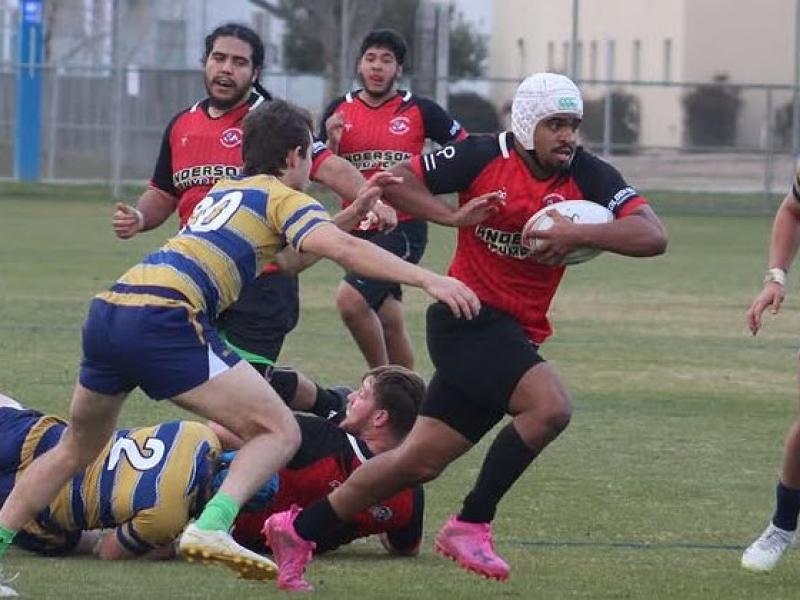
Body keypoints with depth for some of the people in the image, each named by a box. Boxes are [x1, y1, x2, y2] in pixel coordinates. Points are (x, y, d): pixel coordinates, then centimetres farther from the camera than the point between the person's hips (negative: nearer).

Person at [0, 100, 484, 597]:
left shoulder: (223, 192, 30)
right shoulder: (282, 197, 8)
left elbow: (287, 251, 44)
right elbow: (342, 248, -10)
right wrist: (428, 279, -16)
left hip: (107, 313, 8)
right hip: (163, 319, -8)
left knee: (77, 450, 26)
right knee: (280, 432, -4)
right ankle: (212, 527, -25)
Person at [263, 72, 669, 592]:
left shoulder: (589, 176, -2)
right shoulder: (484, 157, -9)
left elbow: (653, 236, -13)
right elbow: (396, 181, -3)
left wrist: (579, 233, -25)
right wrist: (458, 218, -17)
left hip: (514, 334, 5)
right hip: (470, 314, -5)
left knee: (420, 461, 8)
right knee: (550, 406, -27)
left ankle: (299, 530, 22)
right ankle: (471, 526, -14)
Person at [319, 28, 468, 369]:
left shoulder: (420, 111, -4)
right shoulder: (340, 111, 6)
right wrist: (332, 143, -11)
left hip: (404, 228, -5)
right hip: (359, 227, 5)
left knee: (350, 299, -23)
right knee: (389, 321, 13)